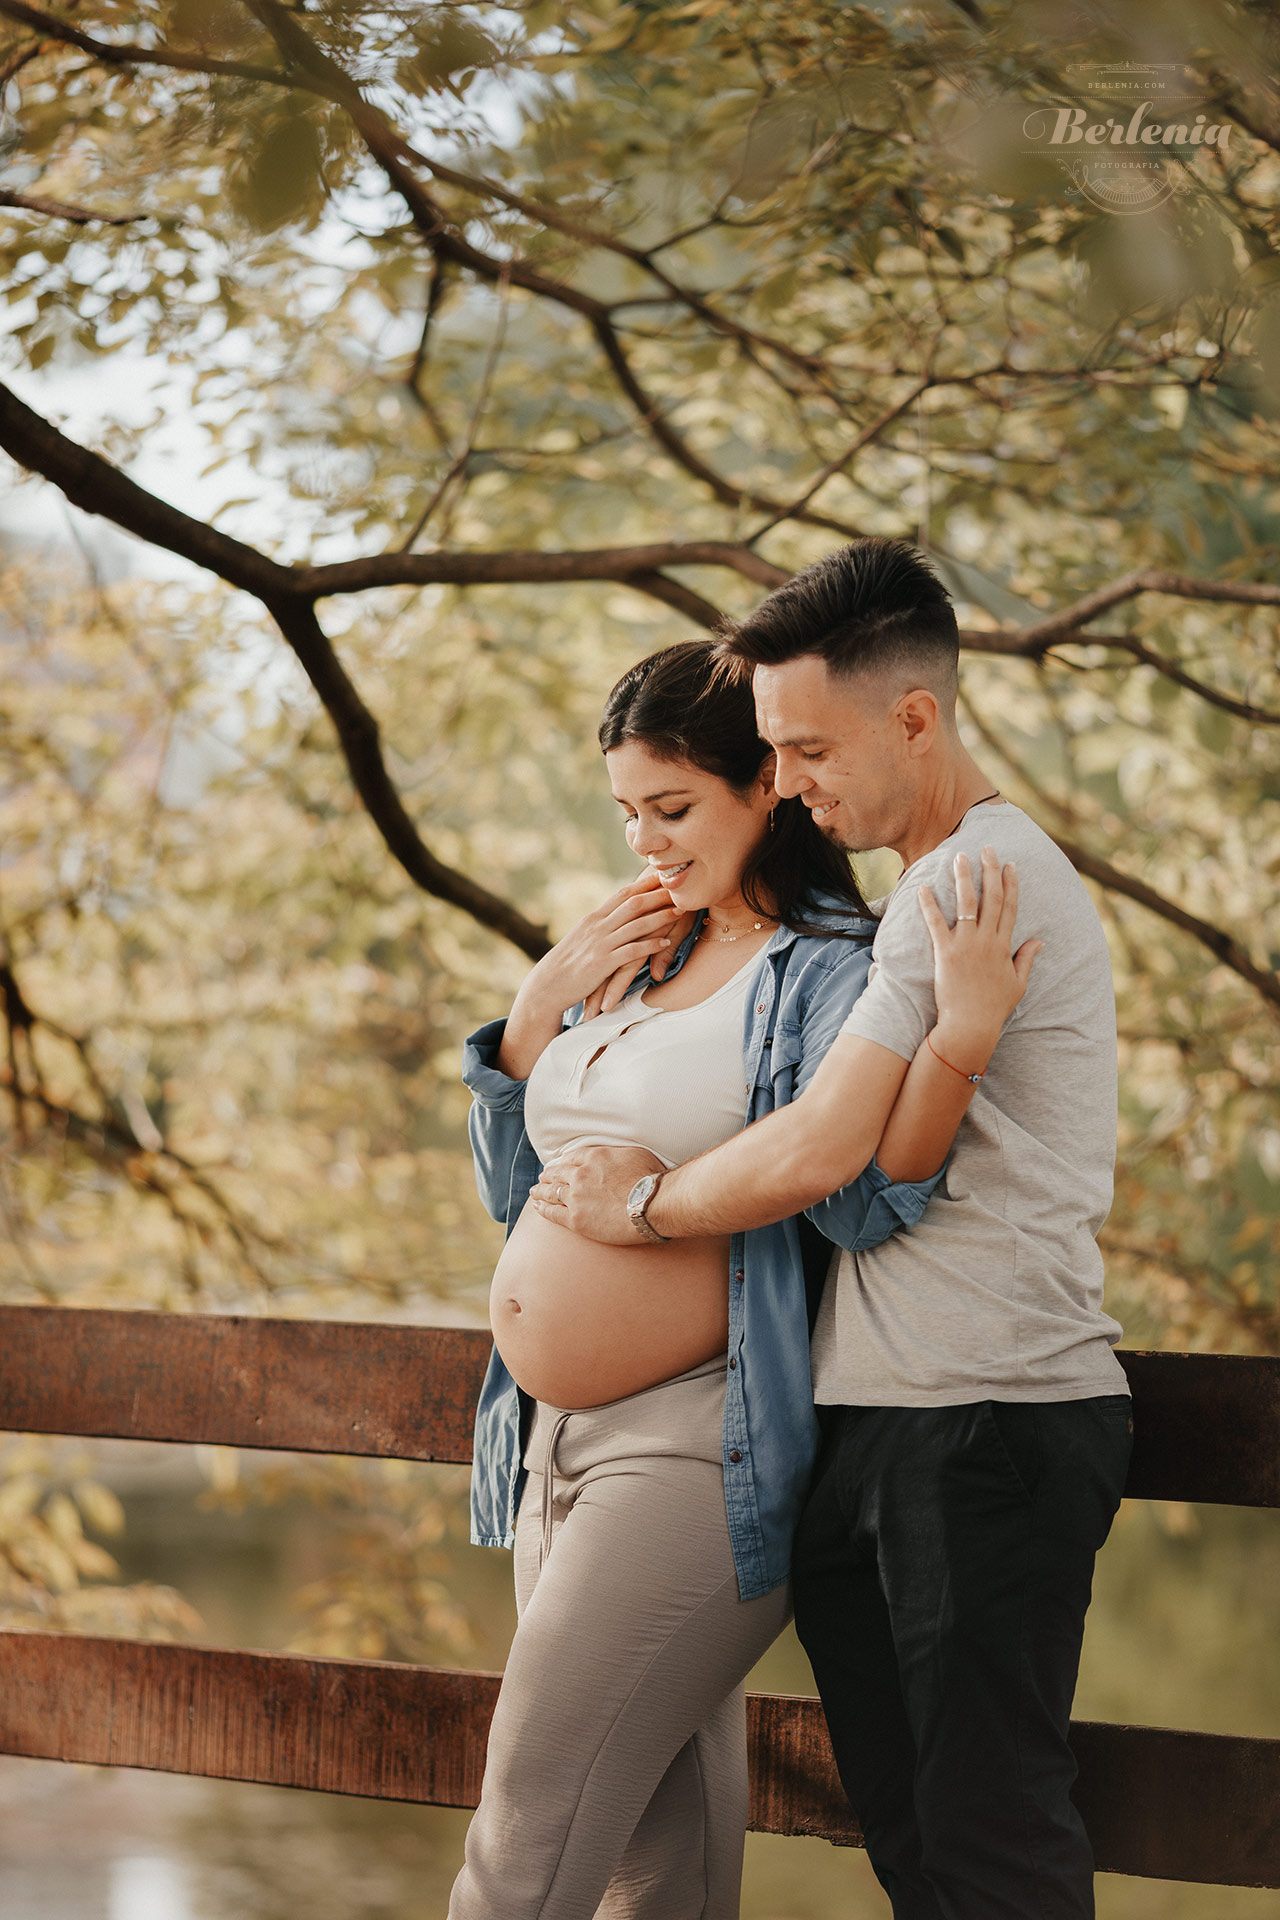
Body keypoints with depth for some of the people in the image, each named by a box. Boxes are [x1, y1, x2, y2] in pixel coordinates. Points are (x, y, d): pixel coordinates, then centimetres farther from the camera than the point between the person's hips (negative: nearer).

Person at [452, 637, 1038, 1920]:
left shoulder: (826, 972, -8)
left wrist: (965, 1031, -34)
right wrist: (538, 1011, 4)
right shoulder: (624, 967, 15)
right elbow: (513, 1189, 18)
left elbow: (858, 1199, -21)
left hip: (694, 1460, -8)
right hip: (560, 1447, 8)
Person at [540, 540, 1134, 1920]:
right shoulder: (936, 883, 21)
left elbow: (821, 1150, -18)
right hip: (888, 1429, 10)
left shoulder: (981, 875, -12)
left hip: (984, 1425, -10)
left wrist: (642, 1205, -2)